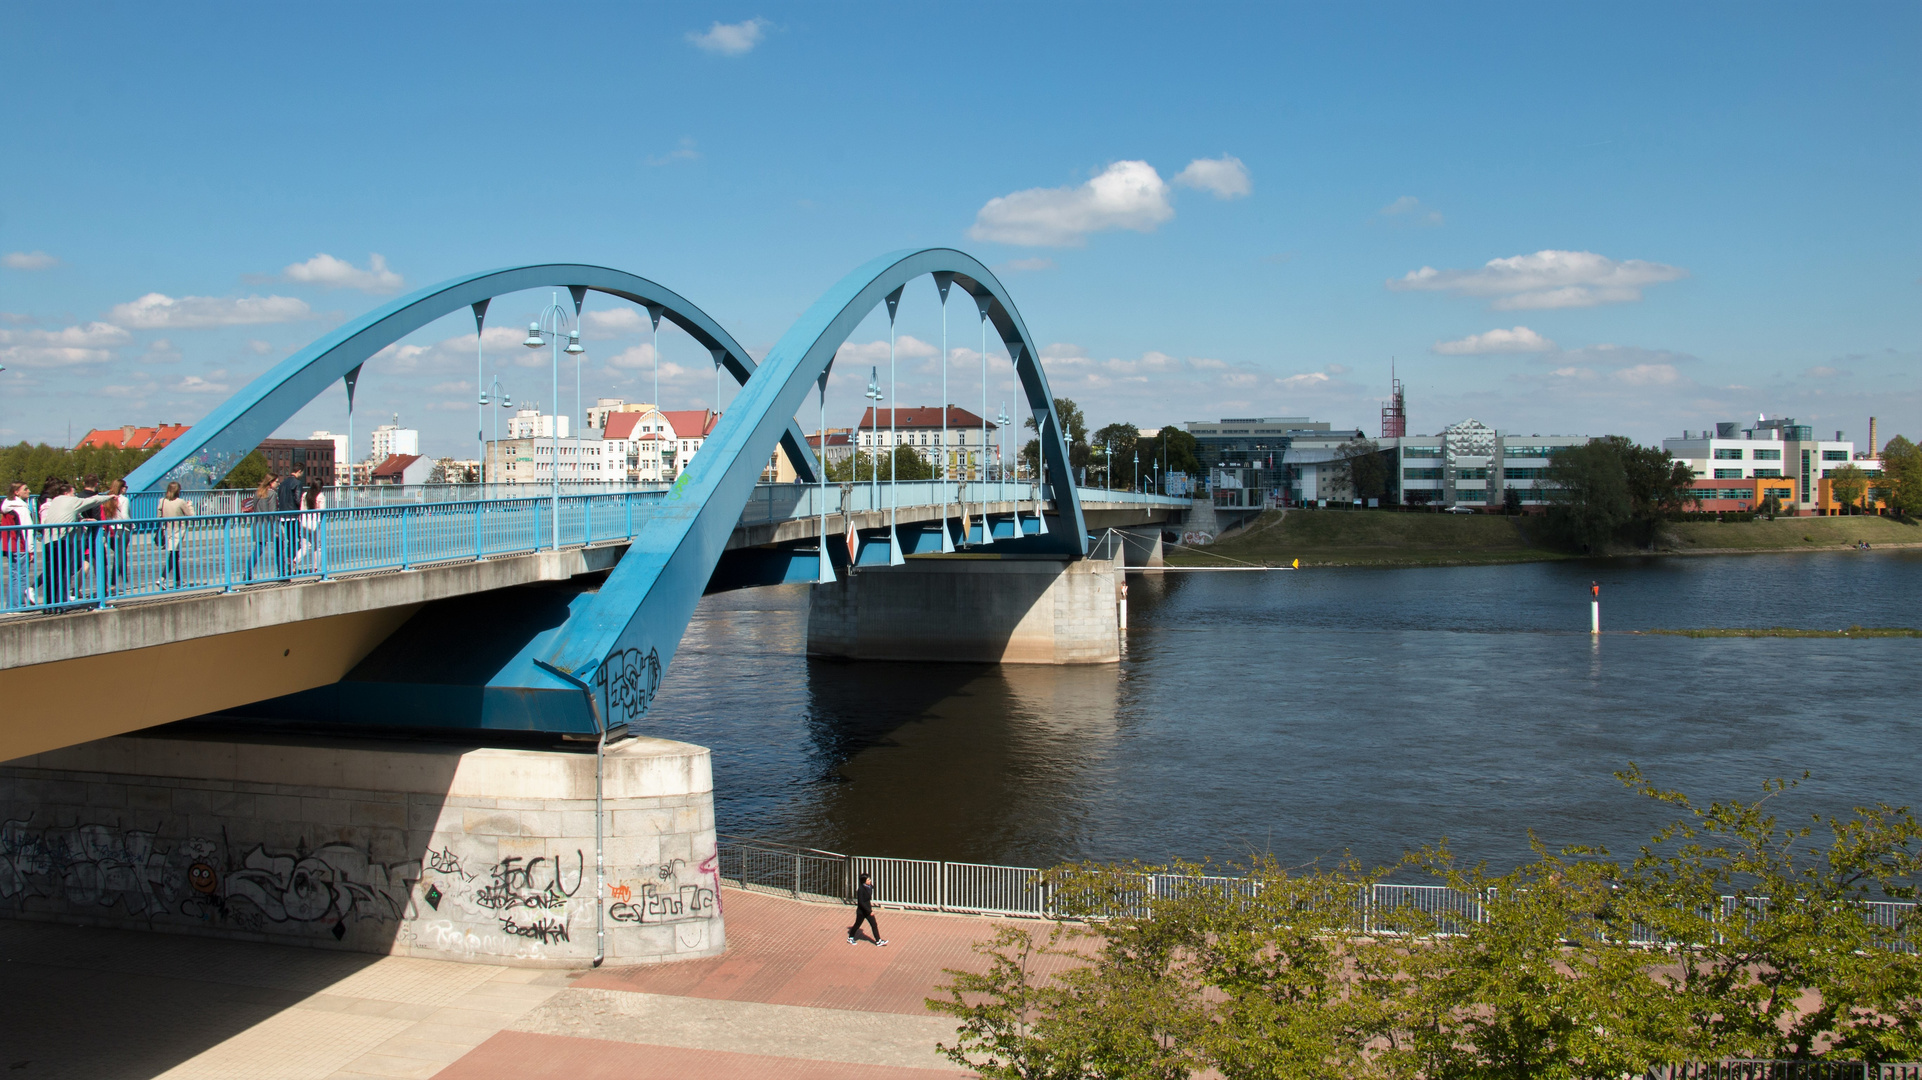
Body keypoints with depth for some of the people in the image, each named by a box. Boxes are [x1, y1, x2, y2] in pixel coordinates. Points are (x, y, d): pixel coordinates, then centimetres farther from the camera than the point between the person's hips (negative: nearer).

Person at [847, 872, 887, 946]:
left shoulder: (869, 887, -1)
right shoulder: (861, 889, -22)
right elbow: (861, 902, -24)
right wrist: (869, 911, -24)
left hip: (868, 909, 7)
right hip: (861, 911, -7)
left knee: (874, 925, 3)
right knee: (857, 924, 11)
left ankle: (878, 941, 7)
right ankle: (850, 938, 31)